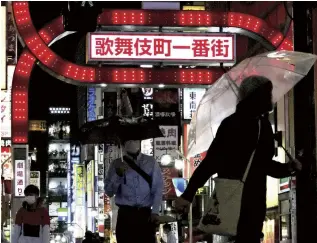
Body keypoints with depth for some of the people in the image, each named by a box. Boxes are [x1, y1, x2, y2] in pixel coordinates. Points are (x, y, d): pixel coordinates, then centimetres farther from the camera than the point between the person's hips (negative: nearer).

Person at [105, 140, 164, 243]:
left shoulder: (150, 163, 7)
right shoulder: (117, 165, 8)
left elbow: (158, 188, 5)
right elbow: (109, 192, 5)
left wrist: (155, 211, -4)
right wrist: (118, 175, -11)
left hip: (146, 215, 0)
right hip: (125, 215, 0)